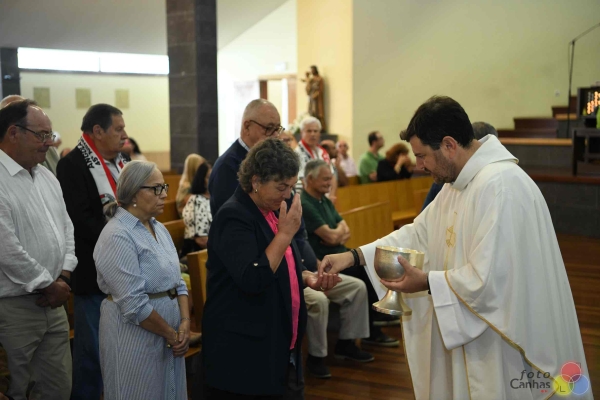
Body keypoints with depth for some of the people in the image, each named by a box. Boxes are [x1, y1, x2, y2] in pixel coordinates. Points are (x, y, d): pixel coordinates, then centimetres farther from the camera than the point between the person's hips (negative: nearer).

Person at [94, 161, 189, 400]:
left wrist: (185, 323, -6)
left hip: (170, 335, 8)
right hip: (136, 337, -8)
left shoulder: (158, 228, 9)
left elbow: (177, 282, 9)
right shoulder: (118, 236, -17)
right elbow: (133, 303, -21)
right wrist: (171, 333, -13)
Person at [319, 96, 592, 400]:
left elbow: (489, 280, -29)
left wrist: (427, 283, -17)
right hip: (473, 336, 10)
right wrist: (355, 256, -1)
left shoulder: (499, 186, -26)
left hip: (505, 345, -10)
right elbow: (420, 233, 8)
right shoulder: (461, 182, 8)